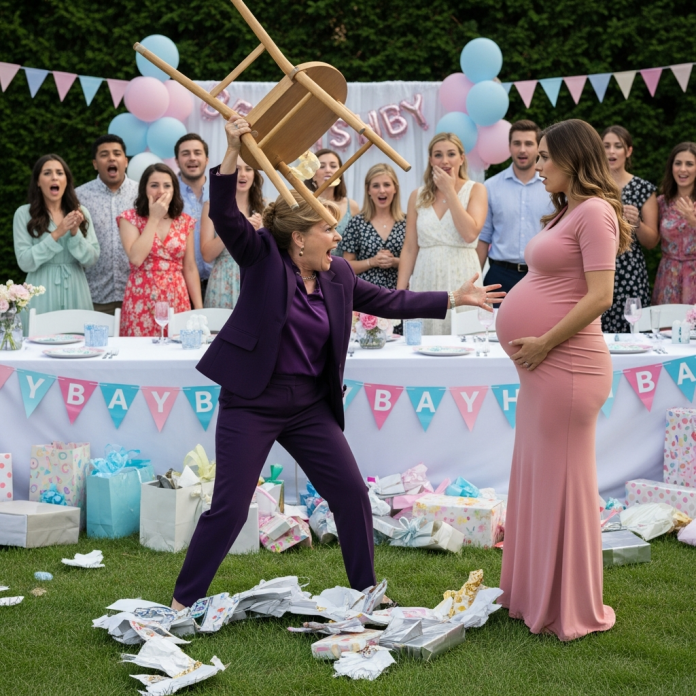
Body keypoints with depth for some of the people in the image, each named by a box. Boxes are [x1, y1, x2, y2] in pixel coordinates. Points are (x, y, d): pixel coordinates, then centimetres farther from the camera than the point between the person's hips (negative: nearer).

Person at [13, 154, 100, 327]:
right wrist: (56, 234, -16)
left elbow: (91, 259, 2)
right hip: (42, 297, -2)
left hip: (75, 294, 3)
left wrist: (75, 233, -14)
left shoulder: (81, 212, 6)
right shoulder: (24, 213, -2)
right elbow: (25, 262, -8)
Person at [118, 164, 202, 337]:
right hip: (142, 303, -2)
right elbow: (136, 258, -15)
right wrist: (154, 218, -9)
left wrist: (199, 309, 4)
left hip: (177, 302, 2)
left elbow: (190, 268, 10)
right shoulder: (130, 218, 1)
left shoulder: (185, 222, 9)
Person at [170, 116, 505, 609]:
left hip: (310, 405, 6)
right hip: (252, 403, -6)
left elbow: (390, 302, 16)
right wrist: (233, 151, -31)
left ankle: (366, 592, 22)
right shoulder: (263, 258, -8)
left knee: (352, 495, 5)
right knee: (229, 508, -6)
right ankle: (185, 600, 10)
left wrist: (455, 299, 17)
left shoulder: (338, 277, 7)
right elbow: (225, 216, -20)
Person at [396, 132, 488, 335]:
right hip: (426, 280, 2)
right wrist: (400, 290, 1)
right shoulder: (418, 196, 10)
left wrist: (449, 191, -9)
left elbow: (470, 234, -13)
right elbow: (409, 249, 8)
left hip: (461, 278, -2)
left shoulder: (475, 190, 3)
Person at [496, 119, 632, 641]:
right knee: (536, 478, 15)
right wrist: (530, 348, 10)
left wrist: (544, 343, -18)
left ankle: (573, 611, 9)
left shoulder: (595, 212, -12)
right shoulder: (566, 214, 18)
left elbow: (600, 296, -21)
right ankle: (535, 595, 26)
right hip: (543, 366, 10)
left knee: (564, 481, -2)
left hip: (567, 364, -10)